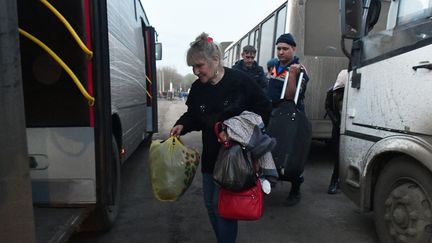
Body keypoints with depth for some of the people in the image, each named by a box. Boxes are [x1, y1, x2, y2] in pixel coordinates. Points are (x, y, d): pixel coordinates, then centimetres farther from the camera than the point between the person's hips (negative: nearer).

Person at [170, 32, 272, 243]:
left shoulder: (239, 81, -15)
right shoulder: (197, 88, 1)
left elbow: (264, 108, -7)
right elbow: (193, 116, 12)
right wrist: (182, 125, -8)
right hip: (210, 155, 6)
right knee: (210, 203, 16)